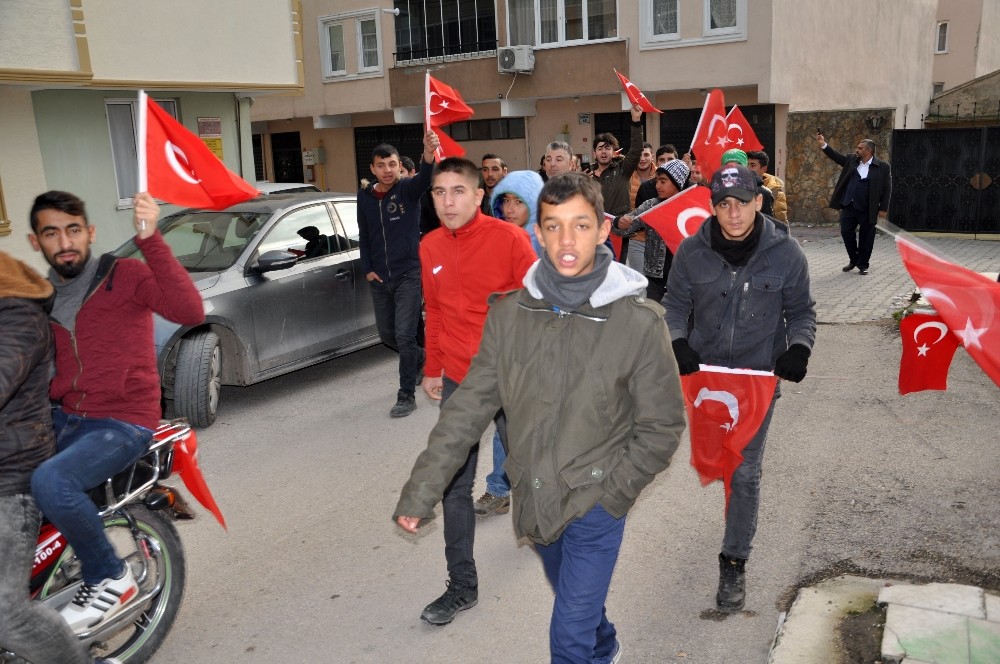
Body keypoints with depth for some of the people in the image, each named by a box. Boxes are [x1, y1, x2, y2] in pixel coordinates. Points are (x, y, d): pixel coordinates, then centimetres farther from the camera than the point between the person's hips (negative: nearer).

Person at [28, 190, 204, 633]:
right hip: (64, 419, 7)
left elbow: (190, 311, -26)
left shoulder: (125, 275, -7)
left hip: (124, 423, -7)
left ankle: (110, 579, -8)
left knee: (49, 482, -30)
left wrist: (150, 239, -33)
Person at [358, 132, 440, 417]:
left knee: (405, 336, -7)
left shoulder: (407, 188, -9)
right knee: (387, 334, 15)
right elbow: (364, 236, 12)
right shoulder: (364, 196, 3)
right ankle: (422, 360, 43)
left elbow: (424, 179, -33)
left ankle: (407, 396, 7)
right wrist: (367, 269, 2)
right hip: (378, 279, 5)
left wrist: (428, 156, -54)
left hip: (408, 275, -5)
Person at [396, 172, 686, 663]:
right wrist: (420, 492, -6)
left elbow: (661, 428, -9)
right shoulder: (509, 314, -8)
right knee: (575, 600, 28)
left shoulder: (639, 322, -17)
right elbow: (469, 406, -5)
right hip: (533, 497, 4)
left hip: (595, 503, -4)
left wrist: (608, 494, -13)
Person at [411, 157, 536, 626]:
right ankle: (462, 585, 17)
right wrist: (433, 370, 14)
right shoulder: (430, 247, 2)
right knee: (455, 483, 4)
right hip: (458, 380, 4)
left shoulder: (509, 239, -12)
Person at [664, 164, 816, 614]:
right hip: (703, 370, 2)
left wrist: (798, 348, -15)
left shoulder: (784, 252, -9)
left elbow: (801, 311, 3)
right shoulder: (692, 251, -8)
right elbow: (676, 303, 5)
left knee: (745, 471, 2)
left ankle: (734, 563, 16)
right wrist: (677, 342, -12)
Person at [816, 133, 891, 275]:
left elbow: (887, 189, -5)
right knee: (846, 232, 6)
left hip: (867, 209, -4)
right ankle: (853, 260, 25)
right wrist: (823, 145, -3)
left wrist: (883, 209, -9)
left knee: (866, 237, 4)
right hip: (849, 206, 4)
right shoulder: (852, 160, 8)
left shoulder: (883, 167, -5)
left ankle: (863, 265, 16)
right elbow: (837, 156, 10)